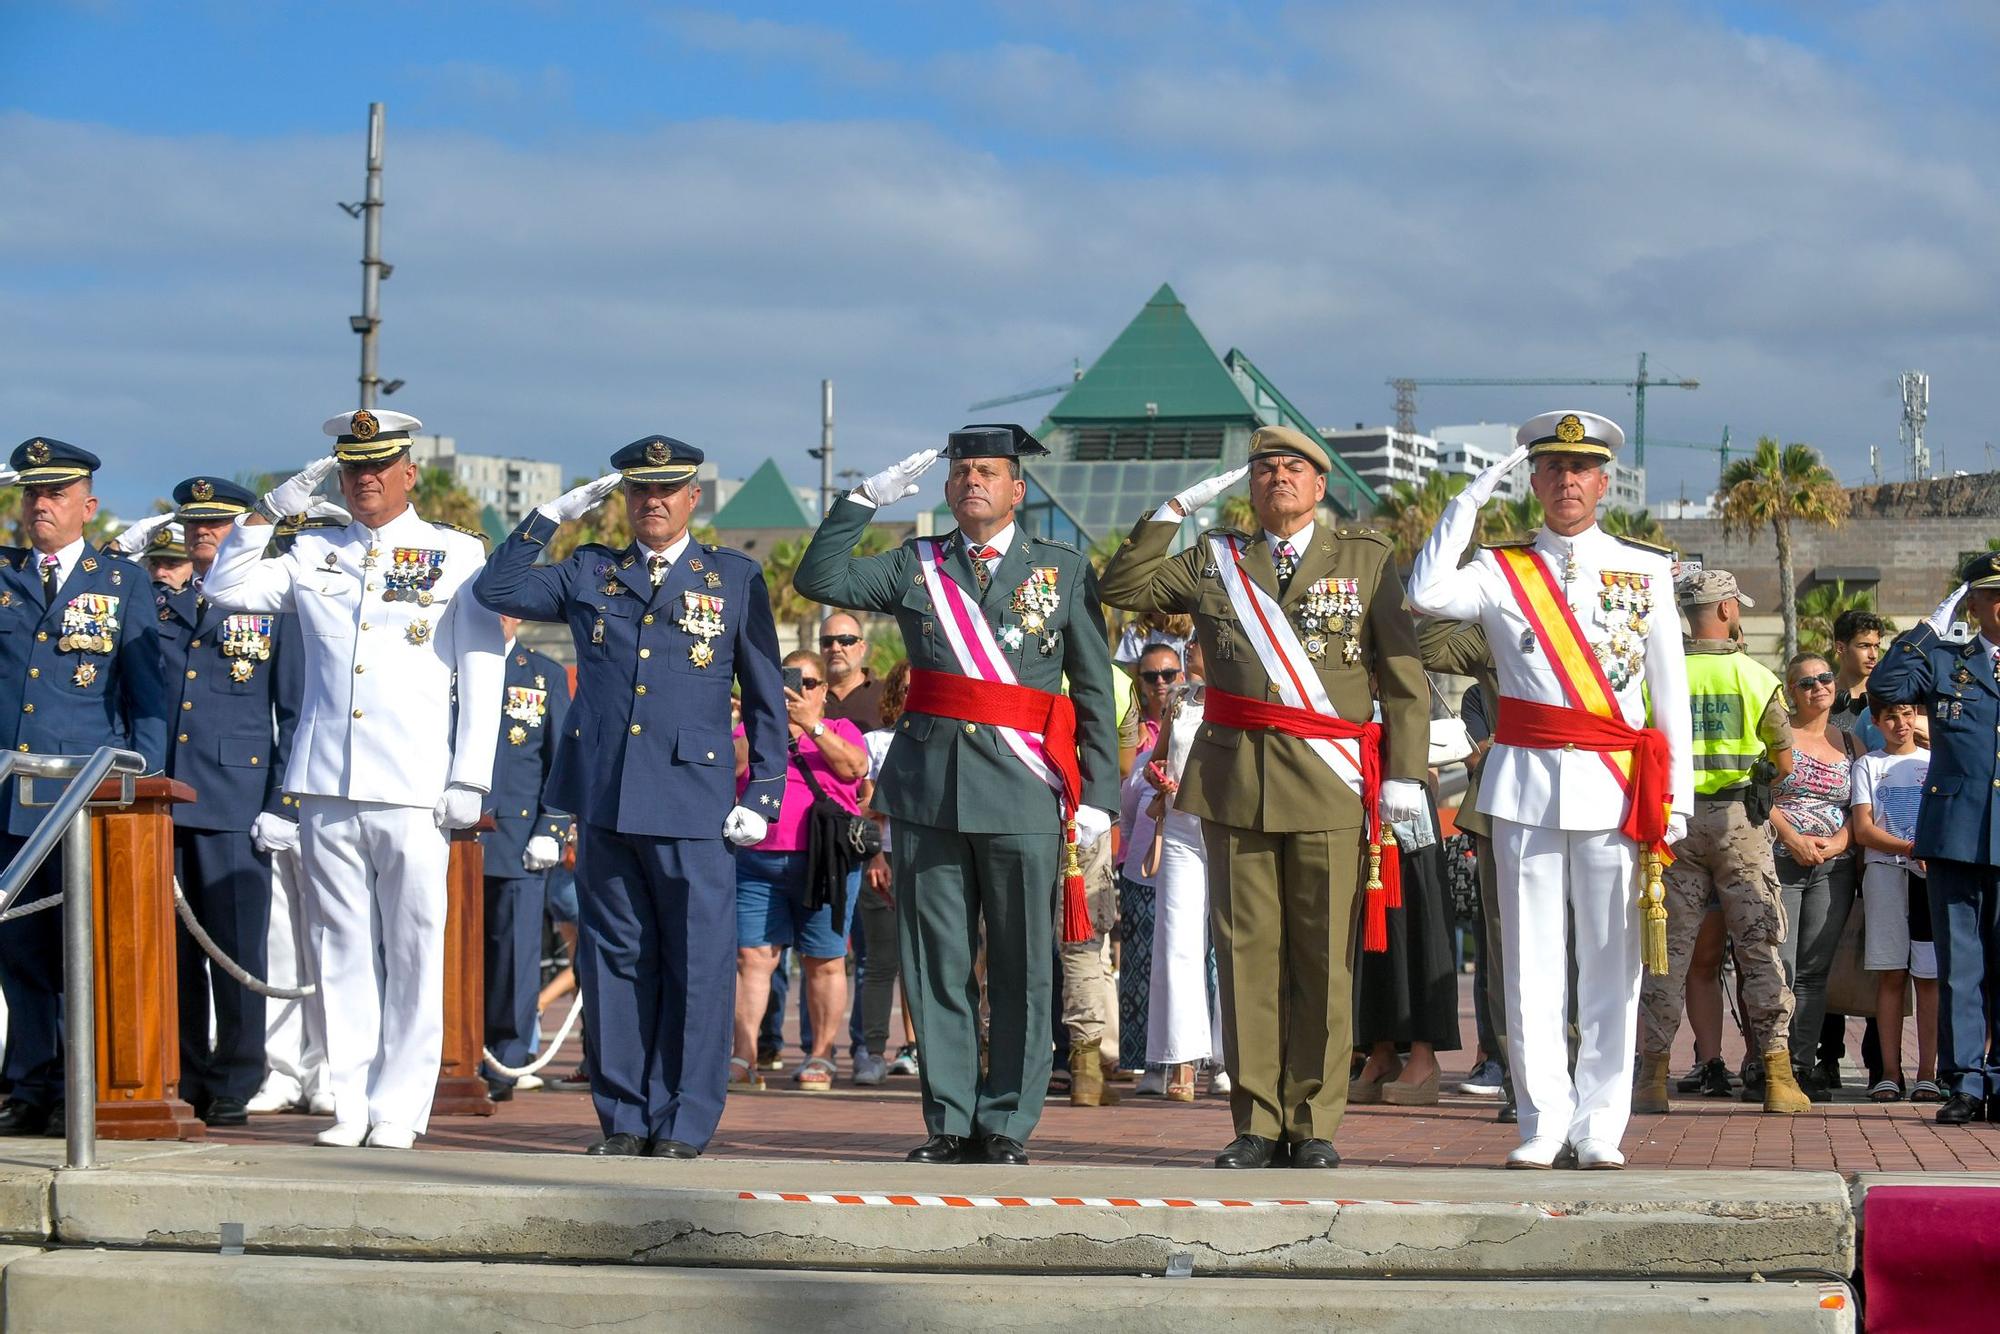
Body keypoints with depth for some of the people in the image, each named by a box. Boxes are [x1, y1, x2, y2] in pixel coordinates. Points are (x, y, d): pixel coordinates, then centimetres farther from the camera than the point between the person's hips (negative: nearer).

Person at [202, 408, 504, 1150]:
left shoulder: (459, 555, 6)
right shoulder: (313, 554, 14)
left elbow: (481, 674, 3)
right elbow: (225, 589, 12)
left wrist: (469, 780, -4)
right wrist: (267, 512, 3)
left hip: (415, 791, -3)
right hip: (326, 785, 3)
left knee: (413, 949, -3)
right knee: (342, 948, 4)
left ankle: (399, 1107, 3)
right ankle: (350, 1103, 9)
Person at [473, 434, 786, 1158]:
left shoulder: (735, 578, 8)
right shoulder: (589, 574, 14)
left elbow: (765, 696, 9)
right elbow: (496, 588, 7)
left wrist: (763, 795, 2)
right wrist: (554, 514, 3)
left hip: (693, 802, -2)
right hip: (603, 798, 2)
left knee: (696, 962, -4)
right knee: (613, 956, 6)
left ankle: (683, 1122, 2)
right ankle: (622, 1117, 12)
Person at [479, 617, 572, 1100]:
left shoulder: (547, 676, 9)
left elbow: (564, 762, 7)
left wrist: (551, 831, -2)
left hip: (518, 840, 0)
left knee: (512, 952, 0)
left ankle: (504, 1066, 6)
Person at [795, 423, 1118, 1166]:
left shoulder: (1064, 570, 7)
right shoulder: (914, 567, 13)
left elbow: (1094, 690, 5)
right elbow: (819, 580, 3)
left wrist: (1098, 794, -1)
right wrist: (865, 499, -2)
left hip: (1023, 795, -2)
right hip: (929, 789, 2)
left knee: (1022, 968, 0)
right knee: (936, 964, 5)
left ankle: (1007, 1125, 7)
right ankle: (950, 1122, 11)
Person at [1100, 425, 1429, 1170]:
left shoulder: (1366, 560, 9)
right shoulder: (1214, 562, 15)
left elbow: (1404, 678, 6)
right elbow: (1121, 587, 12)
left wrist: (1404, 773, -3)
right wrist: (1175, 509, 7)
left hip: (1330, 790, -2)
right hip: (1235, 781, 2)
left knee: (1324, 960, -2)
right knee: (1248, 954, 2)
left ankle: (1315, 1126, 4)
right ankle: (1257, 1123, 6)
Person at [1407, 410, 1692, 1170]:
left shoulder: (1646, 572, 10)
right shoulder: (1502, 572, 8)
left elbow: (1670, 690, 10)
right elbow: (1427, 595, -13)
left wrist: (1677, 795, 4)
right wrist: (1470, 500, -9)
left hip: (1615, 787, 0)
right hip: (1525, 784, 0)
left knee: (1611, 962, 0)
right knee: (1532, 960, 1)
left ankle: (1600, 1128, 4)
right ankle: (1544, 1124, 6)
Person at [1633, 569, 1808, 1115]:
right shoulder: (1757, 678, -4)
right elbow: (1784, 762, 3)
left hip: (1675, 818, 1)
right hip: (1739, 820, -1)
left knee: (1668, 948, 5)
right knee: (1760, 946, 3)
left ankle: (1654, 1075, 3)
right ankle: (1776, 1074, 0)